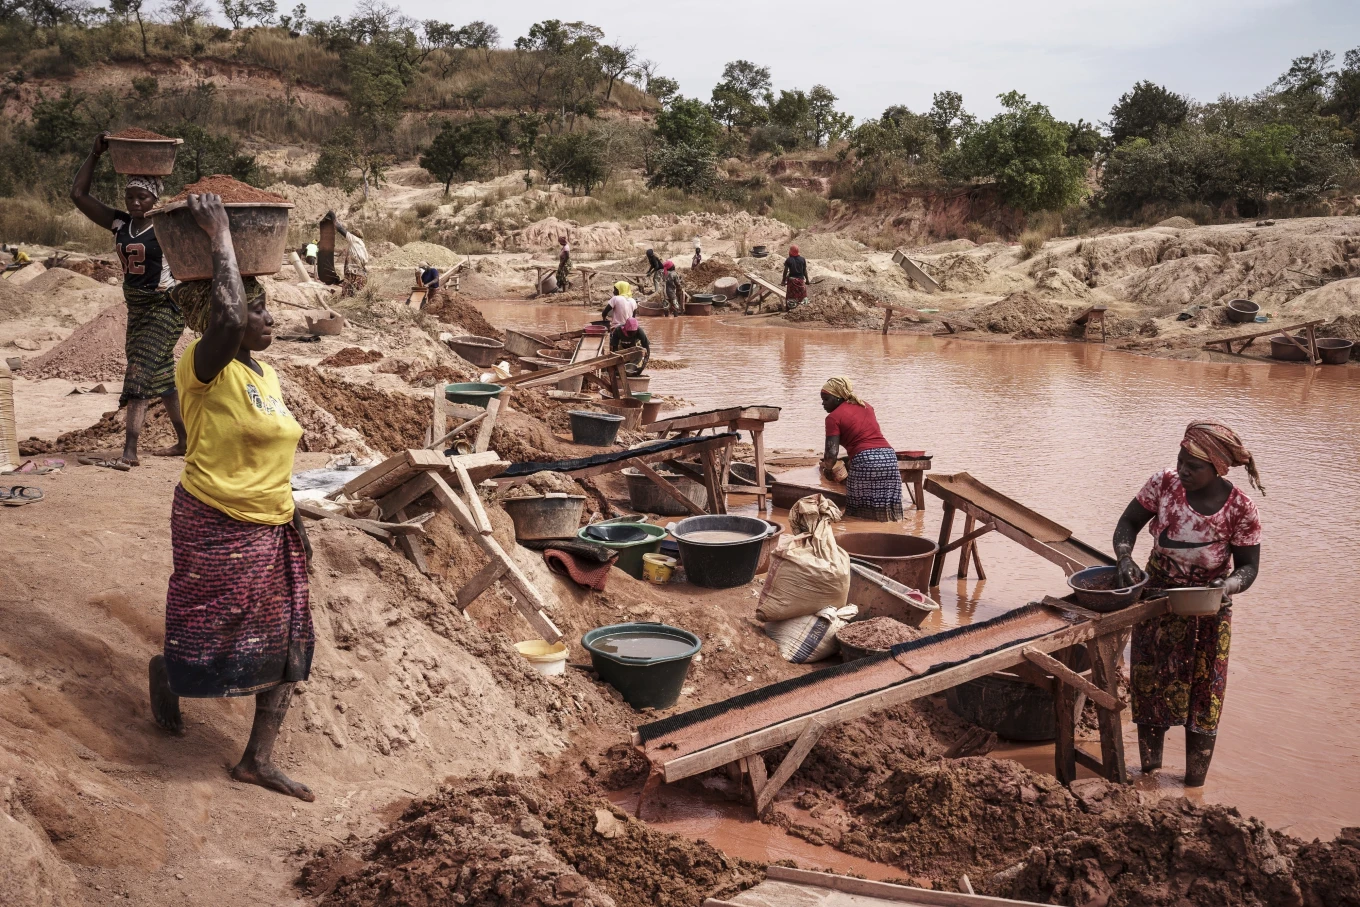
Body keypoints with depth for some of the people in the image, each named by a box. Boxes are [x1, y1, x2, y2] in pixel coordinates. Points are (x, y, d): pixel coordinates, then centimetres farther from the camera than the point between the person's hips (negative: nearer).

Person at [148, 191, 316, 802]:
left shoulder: (267, 375, 9)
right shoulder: (203, 368, -16)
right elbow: (229, 317, -38)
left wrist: (292, 522, 18)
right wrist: (219, 239, -29)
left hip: (271, 529, 8)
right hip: (216, 529, -8)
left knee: (287, 643, 8)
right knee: (211, 641, 7)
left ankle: (257, 761, 19)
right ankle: (165, 673, 43)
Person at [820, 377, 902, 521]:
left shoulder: (834, 417, 1)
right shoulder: (866, 406, 22)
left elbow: (832, 453, -7)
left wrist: (827, 468, 12)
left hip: (865, 461, -6)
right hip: (888, 456, 7)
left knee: (864, 516, 1)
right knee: (887, 513, 6)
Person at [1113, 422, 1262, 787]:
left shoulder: (1240, 510, -21)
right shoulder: (1163, 484, -16)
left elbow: (1248, 566, -12)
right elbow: (1128, 523, -7)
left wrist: (1228, 586, -34)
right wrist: (1125, 560, -26)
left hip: (1207, 611, -2)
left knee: (1202, 698, 9)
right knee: (1150, 686, 14)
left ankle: (1194, 785, 23)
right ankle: (1149, 769, 32)